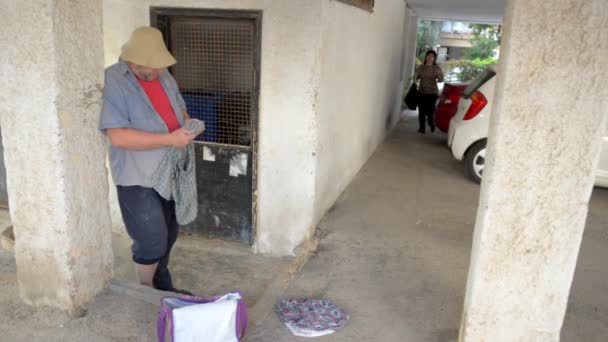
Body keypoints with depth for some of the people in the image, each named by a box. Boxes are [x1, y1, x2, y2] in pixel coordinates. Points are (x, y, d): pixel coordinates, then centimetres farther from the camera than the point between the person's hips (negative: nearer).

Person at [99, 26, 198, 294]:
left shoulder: (163, 76, 6)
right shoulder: (113, 82, -17)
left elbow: (179, 108, 19)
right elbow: (117, 136, -25)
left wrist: (188, 124, -5)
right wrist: (169, 139, -28)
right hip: (138, 178, -7)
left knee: (167, 236, 17)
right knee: (152, 241, -2)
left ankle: (163, 287, 36)